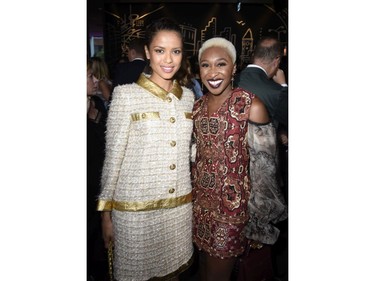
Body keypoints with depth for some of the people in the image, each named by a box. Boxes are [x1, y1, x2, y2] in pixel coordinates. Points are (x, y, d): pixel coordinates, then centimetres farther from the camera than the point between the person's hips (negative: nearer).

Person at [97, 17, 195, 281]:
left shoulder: (188, 96, 4)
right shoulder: (127, 95, -9)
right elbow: (113, 156, -6)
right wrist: (106, 213, -4)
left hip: (180, 206, 4)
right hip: (135, 209, -3)